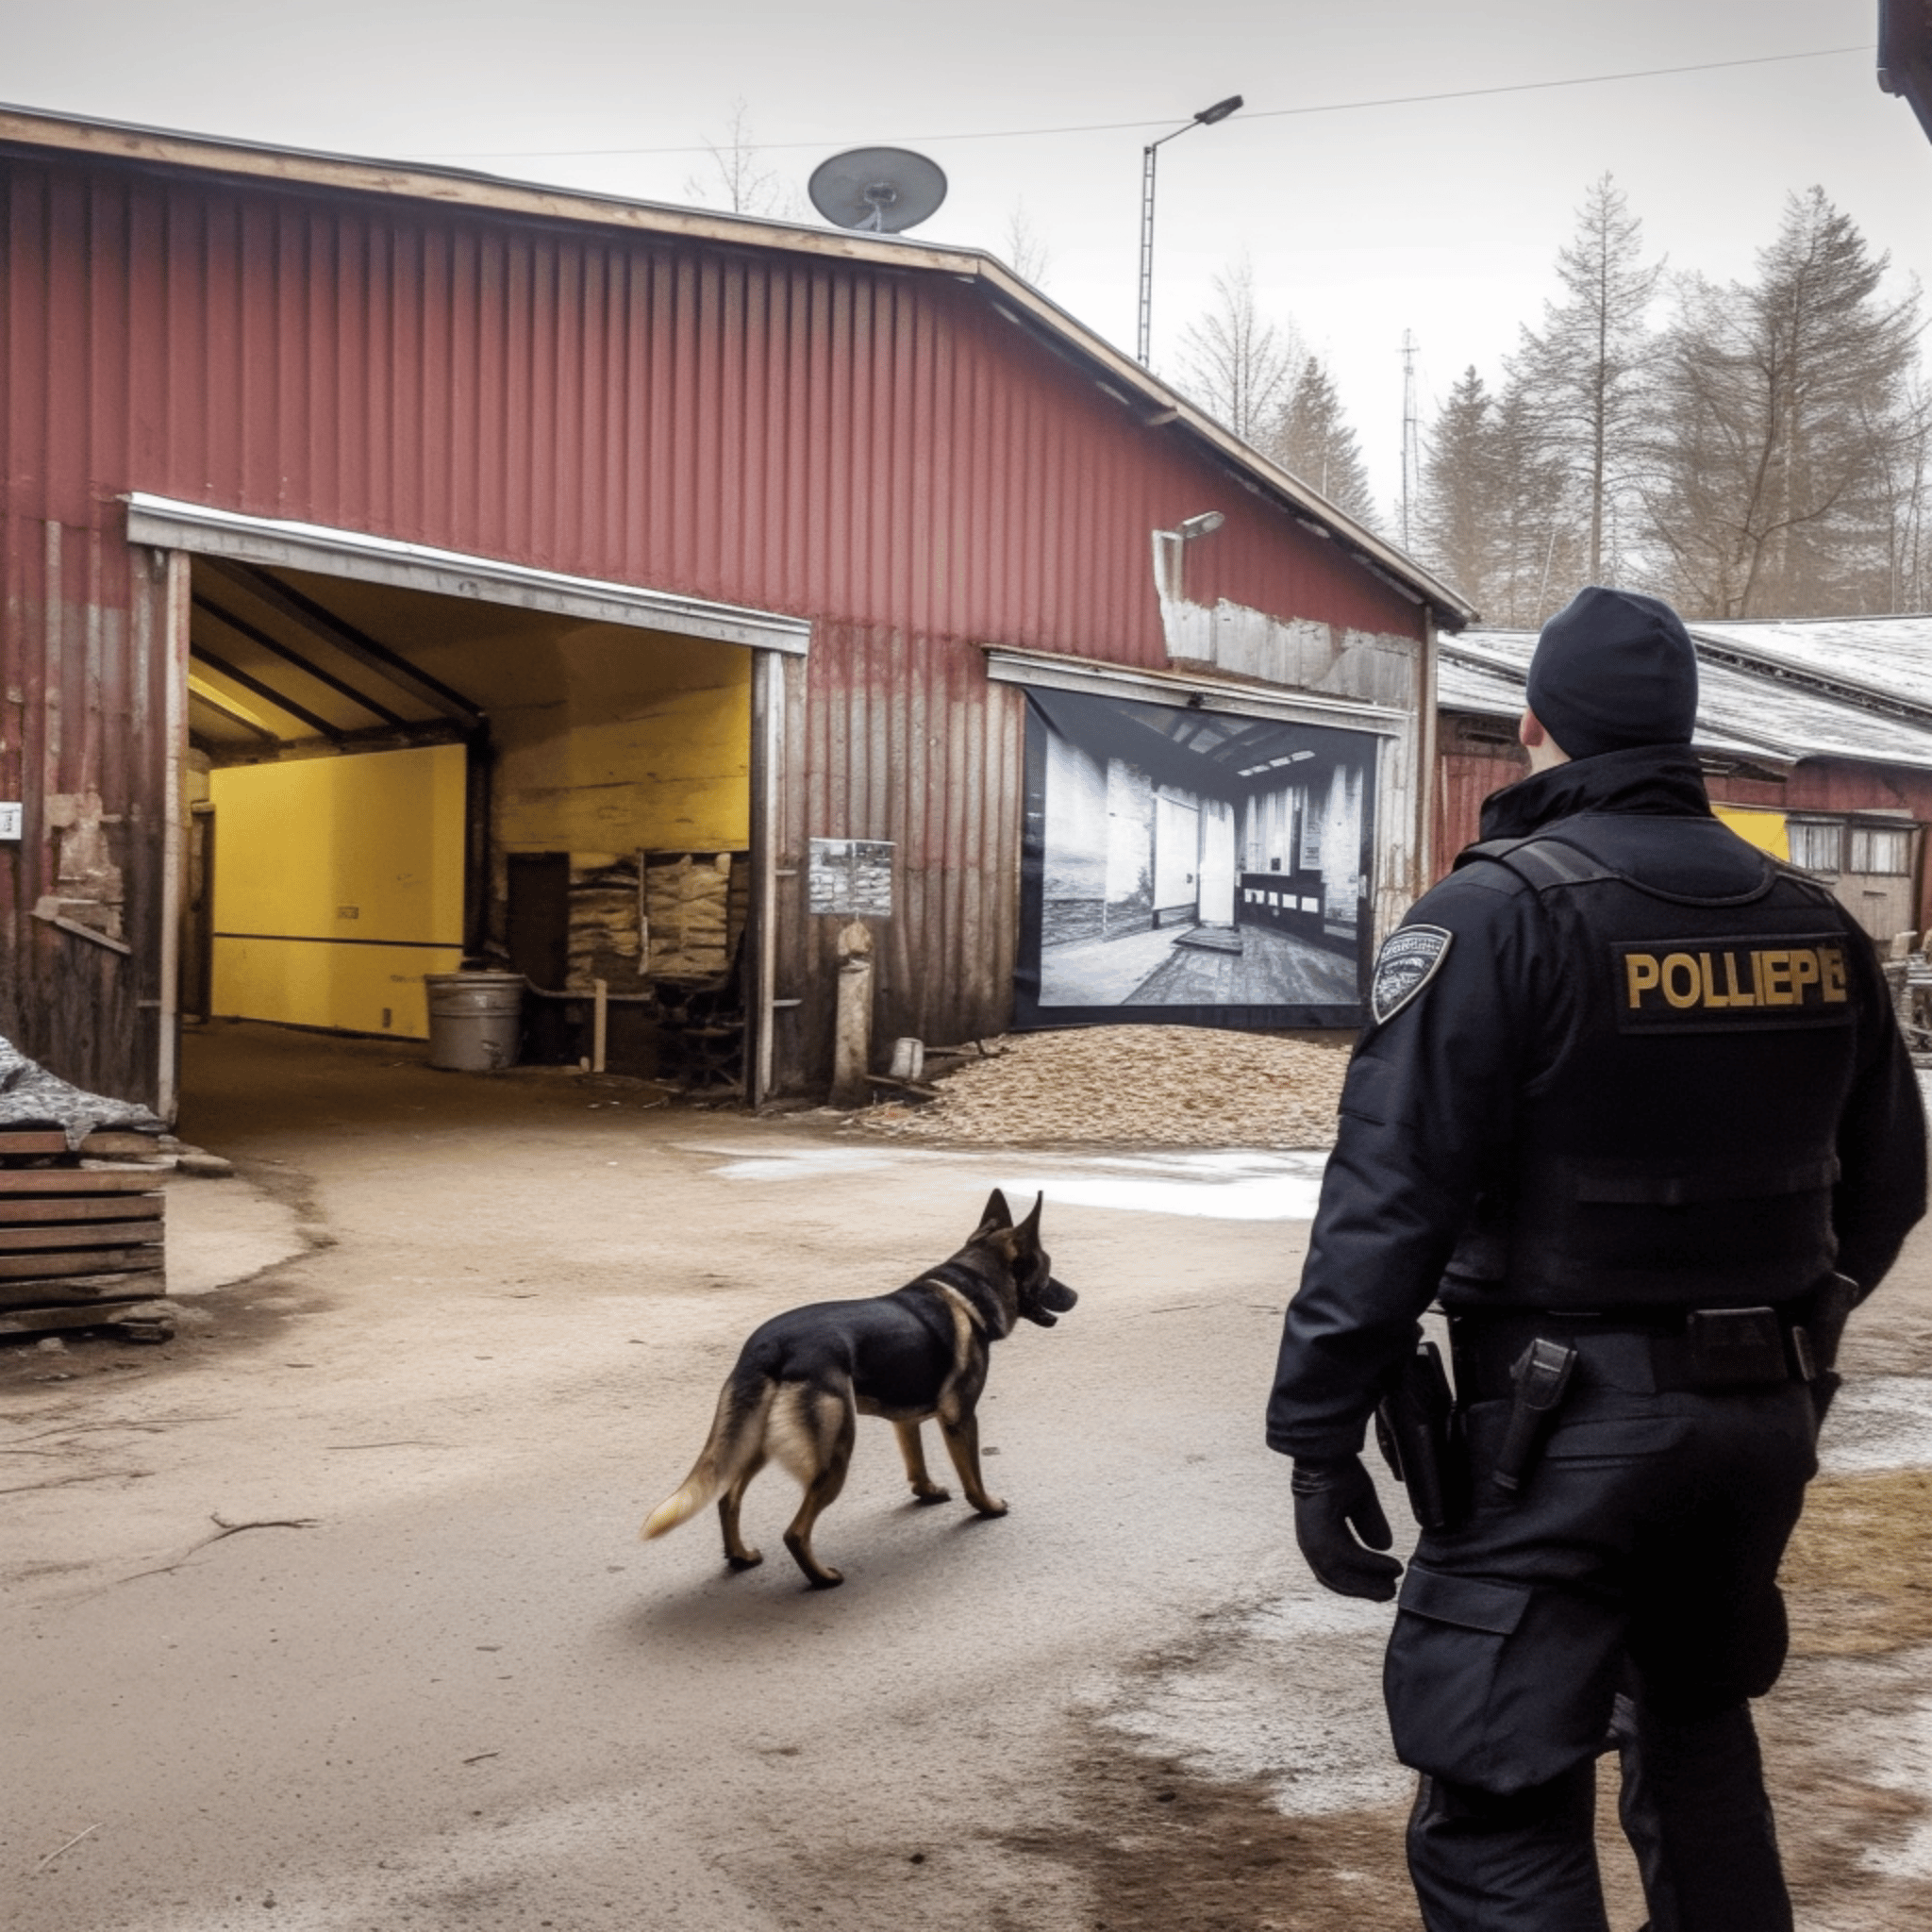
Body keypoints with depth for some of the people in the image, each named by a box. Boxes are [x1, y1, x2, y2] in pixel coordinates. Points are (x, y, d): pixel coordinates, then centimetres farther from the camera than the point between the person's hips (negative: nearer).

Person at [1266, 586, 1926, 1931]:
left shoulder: (1500, 912, -13)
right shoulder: (1813, 922, 6)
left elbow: (1391, 1193, -19)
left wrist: (1321, 1432, -14)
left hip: (1571, 1422, -6)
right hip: (1764, 1415, 7)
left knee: (1501, 1816, 0)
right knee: (1696, 1719, 29)